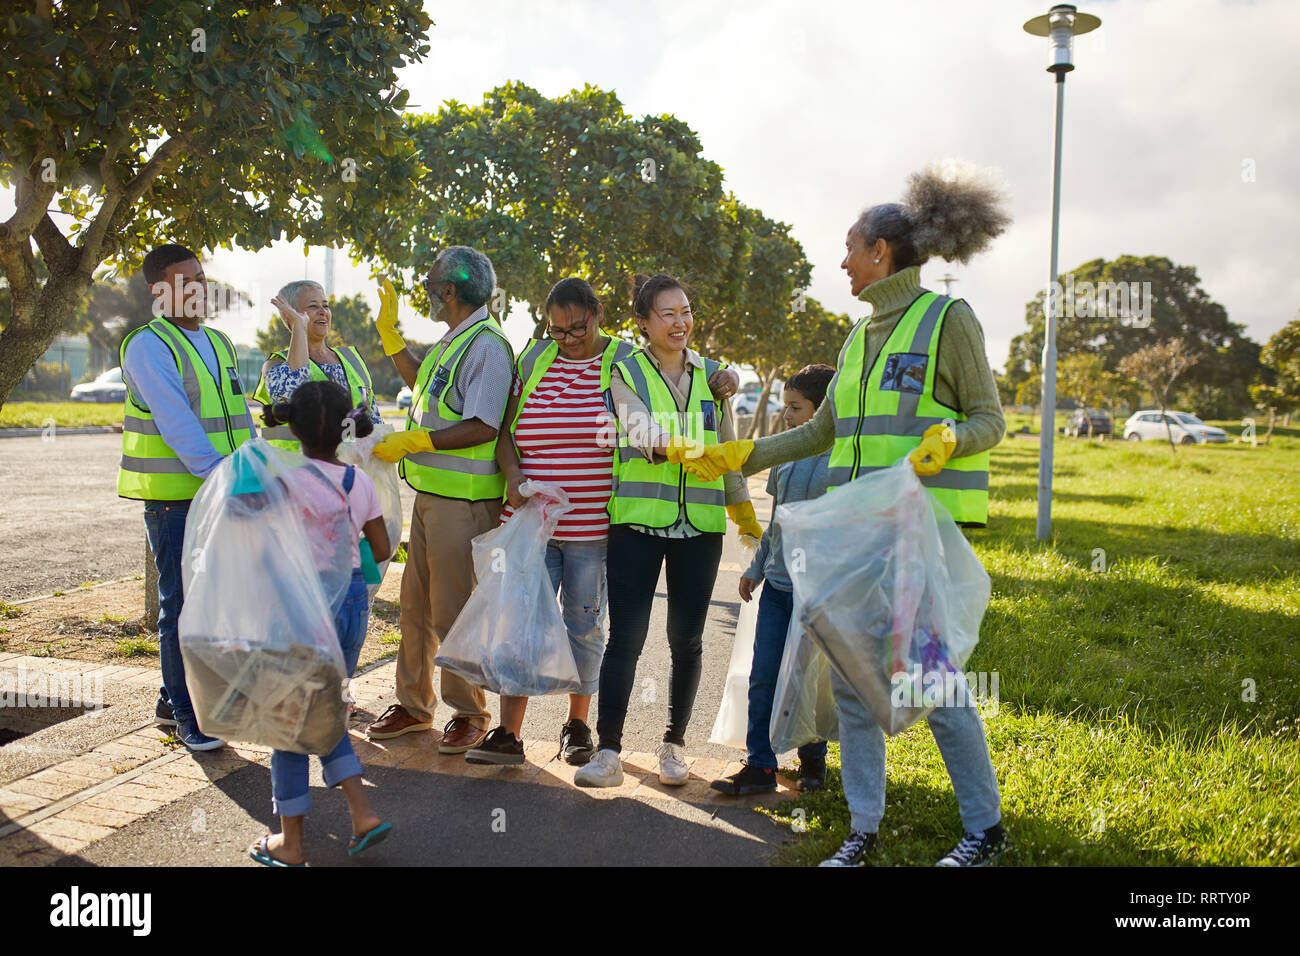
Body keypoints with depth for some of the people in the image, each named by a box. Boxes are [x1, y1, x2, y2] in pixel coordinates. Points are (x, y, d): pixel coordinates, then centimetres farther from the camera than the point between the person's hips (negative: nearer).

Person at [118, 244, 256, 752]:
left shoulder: (219, 343, 16)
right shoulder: (148, 346, -8)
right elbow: (175, 420, -19)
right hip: (175, 497, -7)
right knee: (183, 603, 0)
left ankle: (172, 699, 28)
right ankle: (185, 711, 14)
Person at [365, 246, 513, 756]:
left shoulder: (486, 346, -15)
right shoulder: (451, 342, 16)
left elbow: (482, 428, -23)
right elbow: (423, 384, 34)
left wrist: (410, 442, -18)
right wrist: (389, 333, 30)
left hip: (464, 500, -10)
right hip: (431, 493, 10)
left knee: (453, 611, -1)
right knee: (416, 603, 16)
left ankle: (469, 713, 16)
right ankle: (413, 703, 30)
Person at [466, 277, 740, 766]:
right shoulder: (533, 360, 9)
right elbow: (505, 429, 11)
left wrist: (726, 380, -12)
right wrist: (513, 474, -7)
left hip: (593, 527, -2)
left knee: (584, 625, 8)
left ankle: (577, 725, 25)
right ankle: (508, 734, 6)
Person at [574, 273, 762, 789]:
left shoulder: (712, 375, 13)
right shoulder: (626, 373, 3)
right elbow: (640, 429, -16)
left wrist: (745, 513, 21)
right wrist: (678, 449, -36)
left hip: (699, 525, 3)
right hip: (638, 519, -3)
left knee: (686, 639, 7)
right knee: (625, 637, -5)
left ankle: (674, 743, 22)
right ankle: (608, 751, 2)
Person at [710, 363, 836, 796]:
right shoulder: (786, 457, 9)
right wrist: (757, 567, 20)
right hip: (777, 583, 6)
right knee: (763, 677, 5)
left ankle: (812, 759, 28)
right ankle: (759, 765, 14)